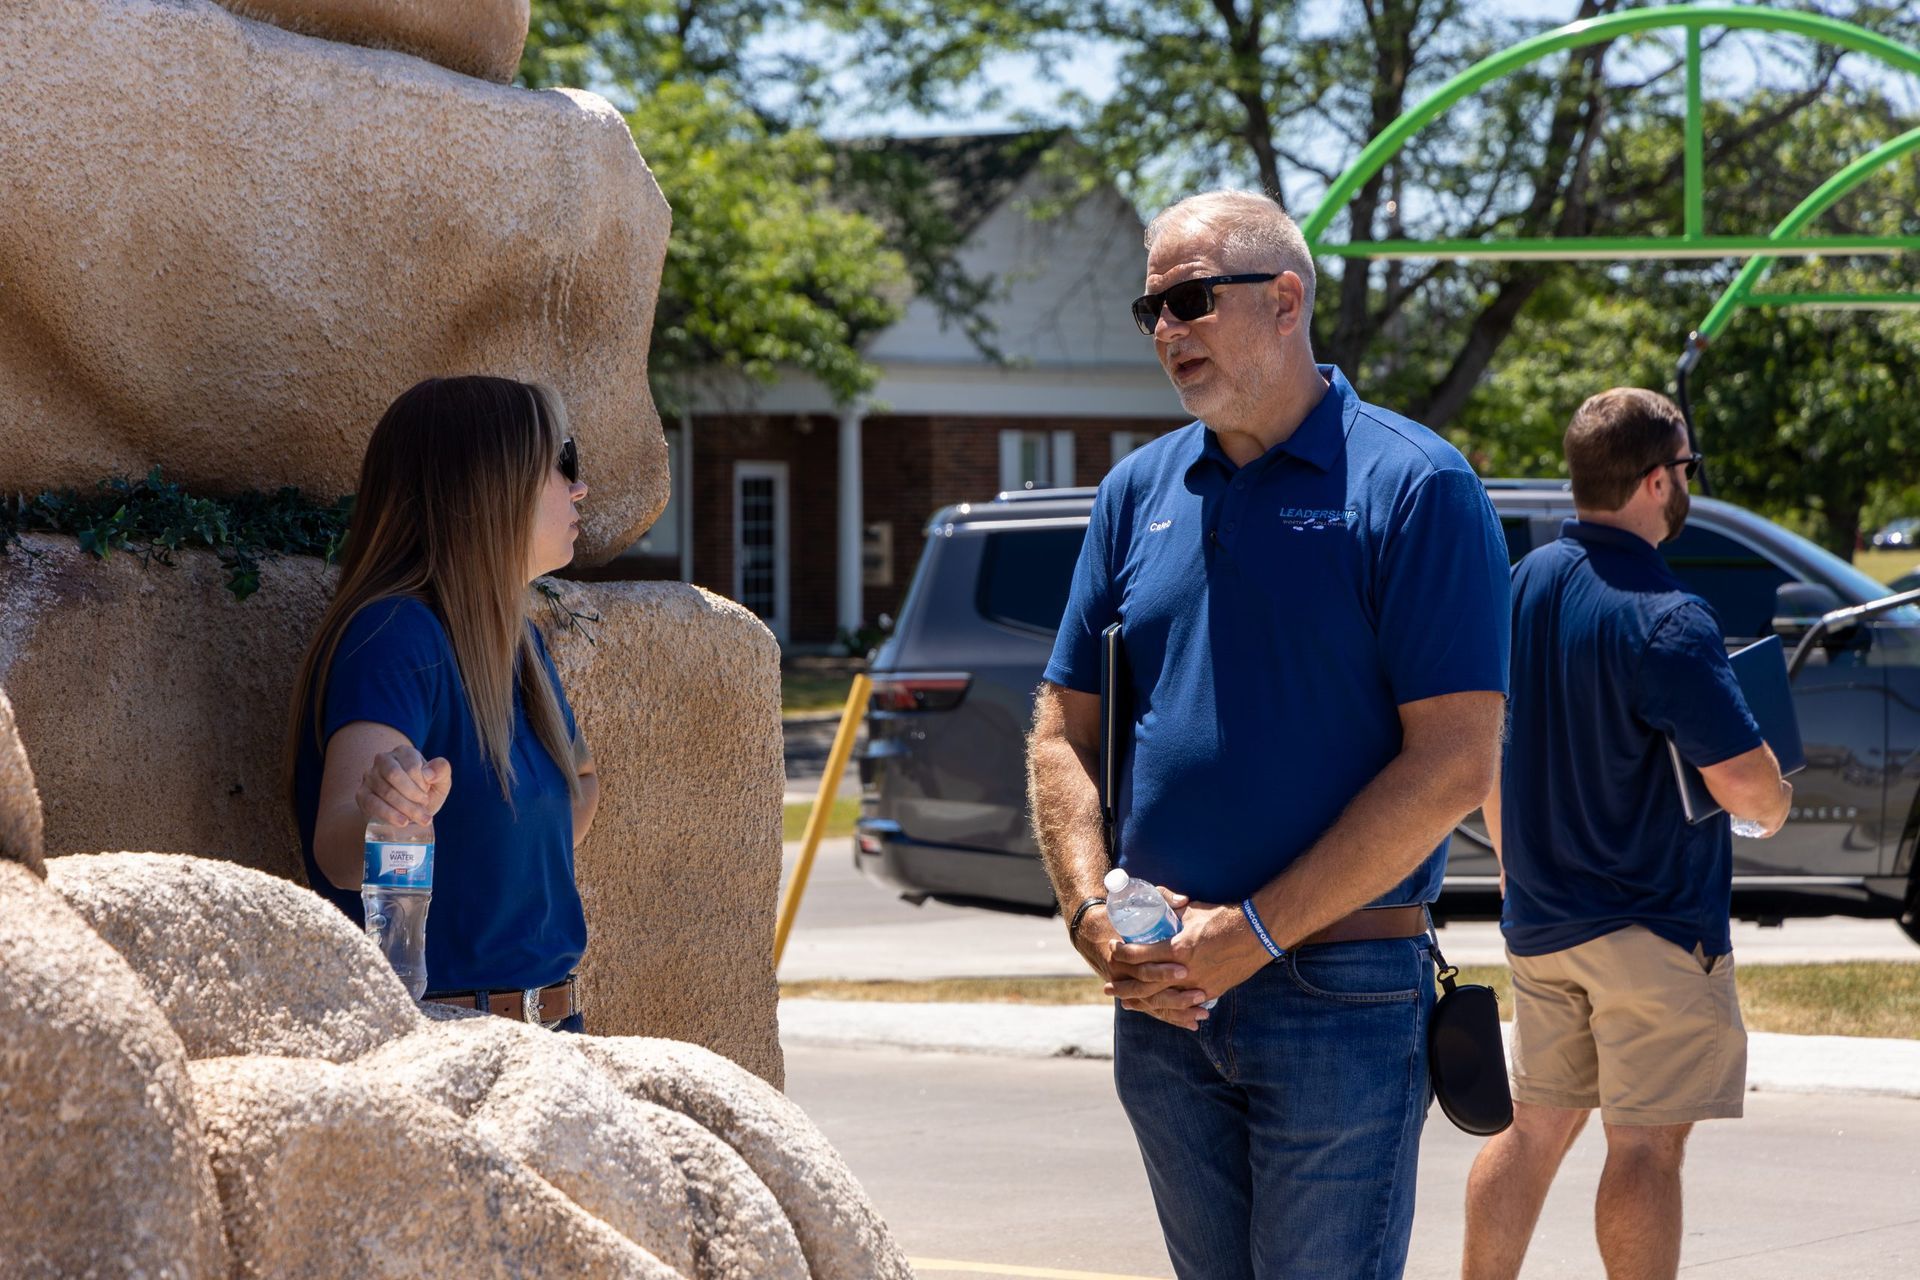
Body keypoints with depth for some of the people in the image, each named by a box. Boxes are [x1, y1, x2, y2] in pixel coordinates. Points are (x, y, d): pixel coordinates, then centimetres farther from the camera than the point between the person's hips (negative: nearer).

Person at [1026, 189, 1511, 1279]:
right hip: (1161, 992, 6)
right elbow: (1065, 733, 13)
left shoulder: (1414, 486, -7)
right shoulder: (1140, 493, 11)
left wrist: (1255, 933, -16)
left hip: (1338, 995, -6)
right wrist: (1097, 920, -5)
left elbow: (1452, 767, -14)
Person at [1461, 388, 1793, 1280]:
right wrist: (1776, 804, -1)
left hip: (1539, 920, 8)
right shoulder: (1663, 620, -20)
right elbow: (1739, 776, -23)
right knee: (1646, 1142, -2)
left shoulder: (1521, 585, 5)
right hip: (1654, 922, -7)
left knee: (1536, 1126, 16)